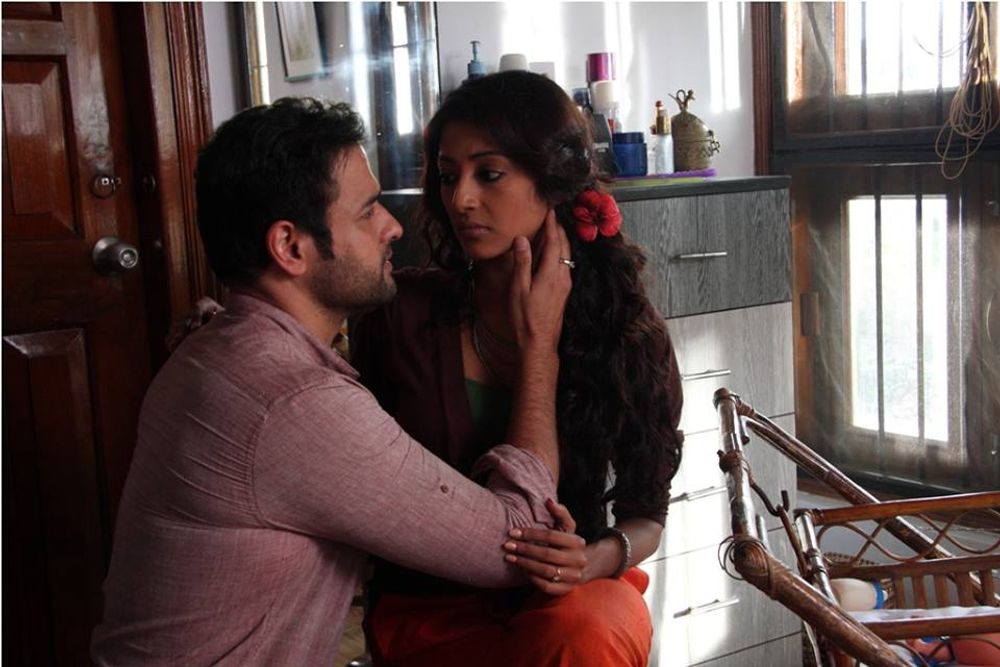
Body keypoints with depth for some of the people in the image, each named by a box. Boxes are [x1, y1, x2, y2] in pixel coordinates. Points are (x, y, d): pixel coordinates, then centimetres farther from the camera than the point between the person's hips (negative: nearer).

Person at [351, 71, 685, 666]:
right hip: (433, 608, -1)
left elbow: (646, 511, 4)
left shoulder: (627, 327, -4)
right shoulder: (403, 311, -5)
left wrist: (597, 559, -18)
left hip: (578, 600, 2)